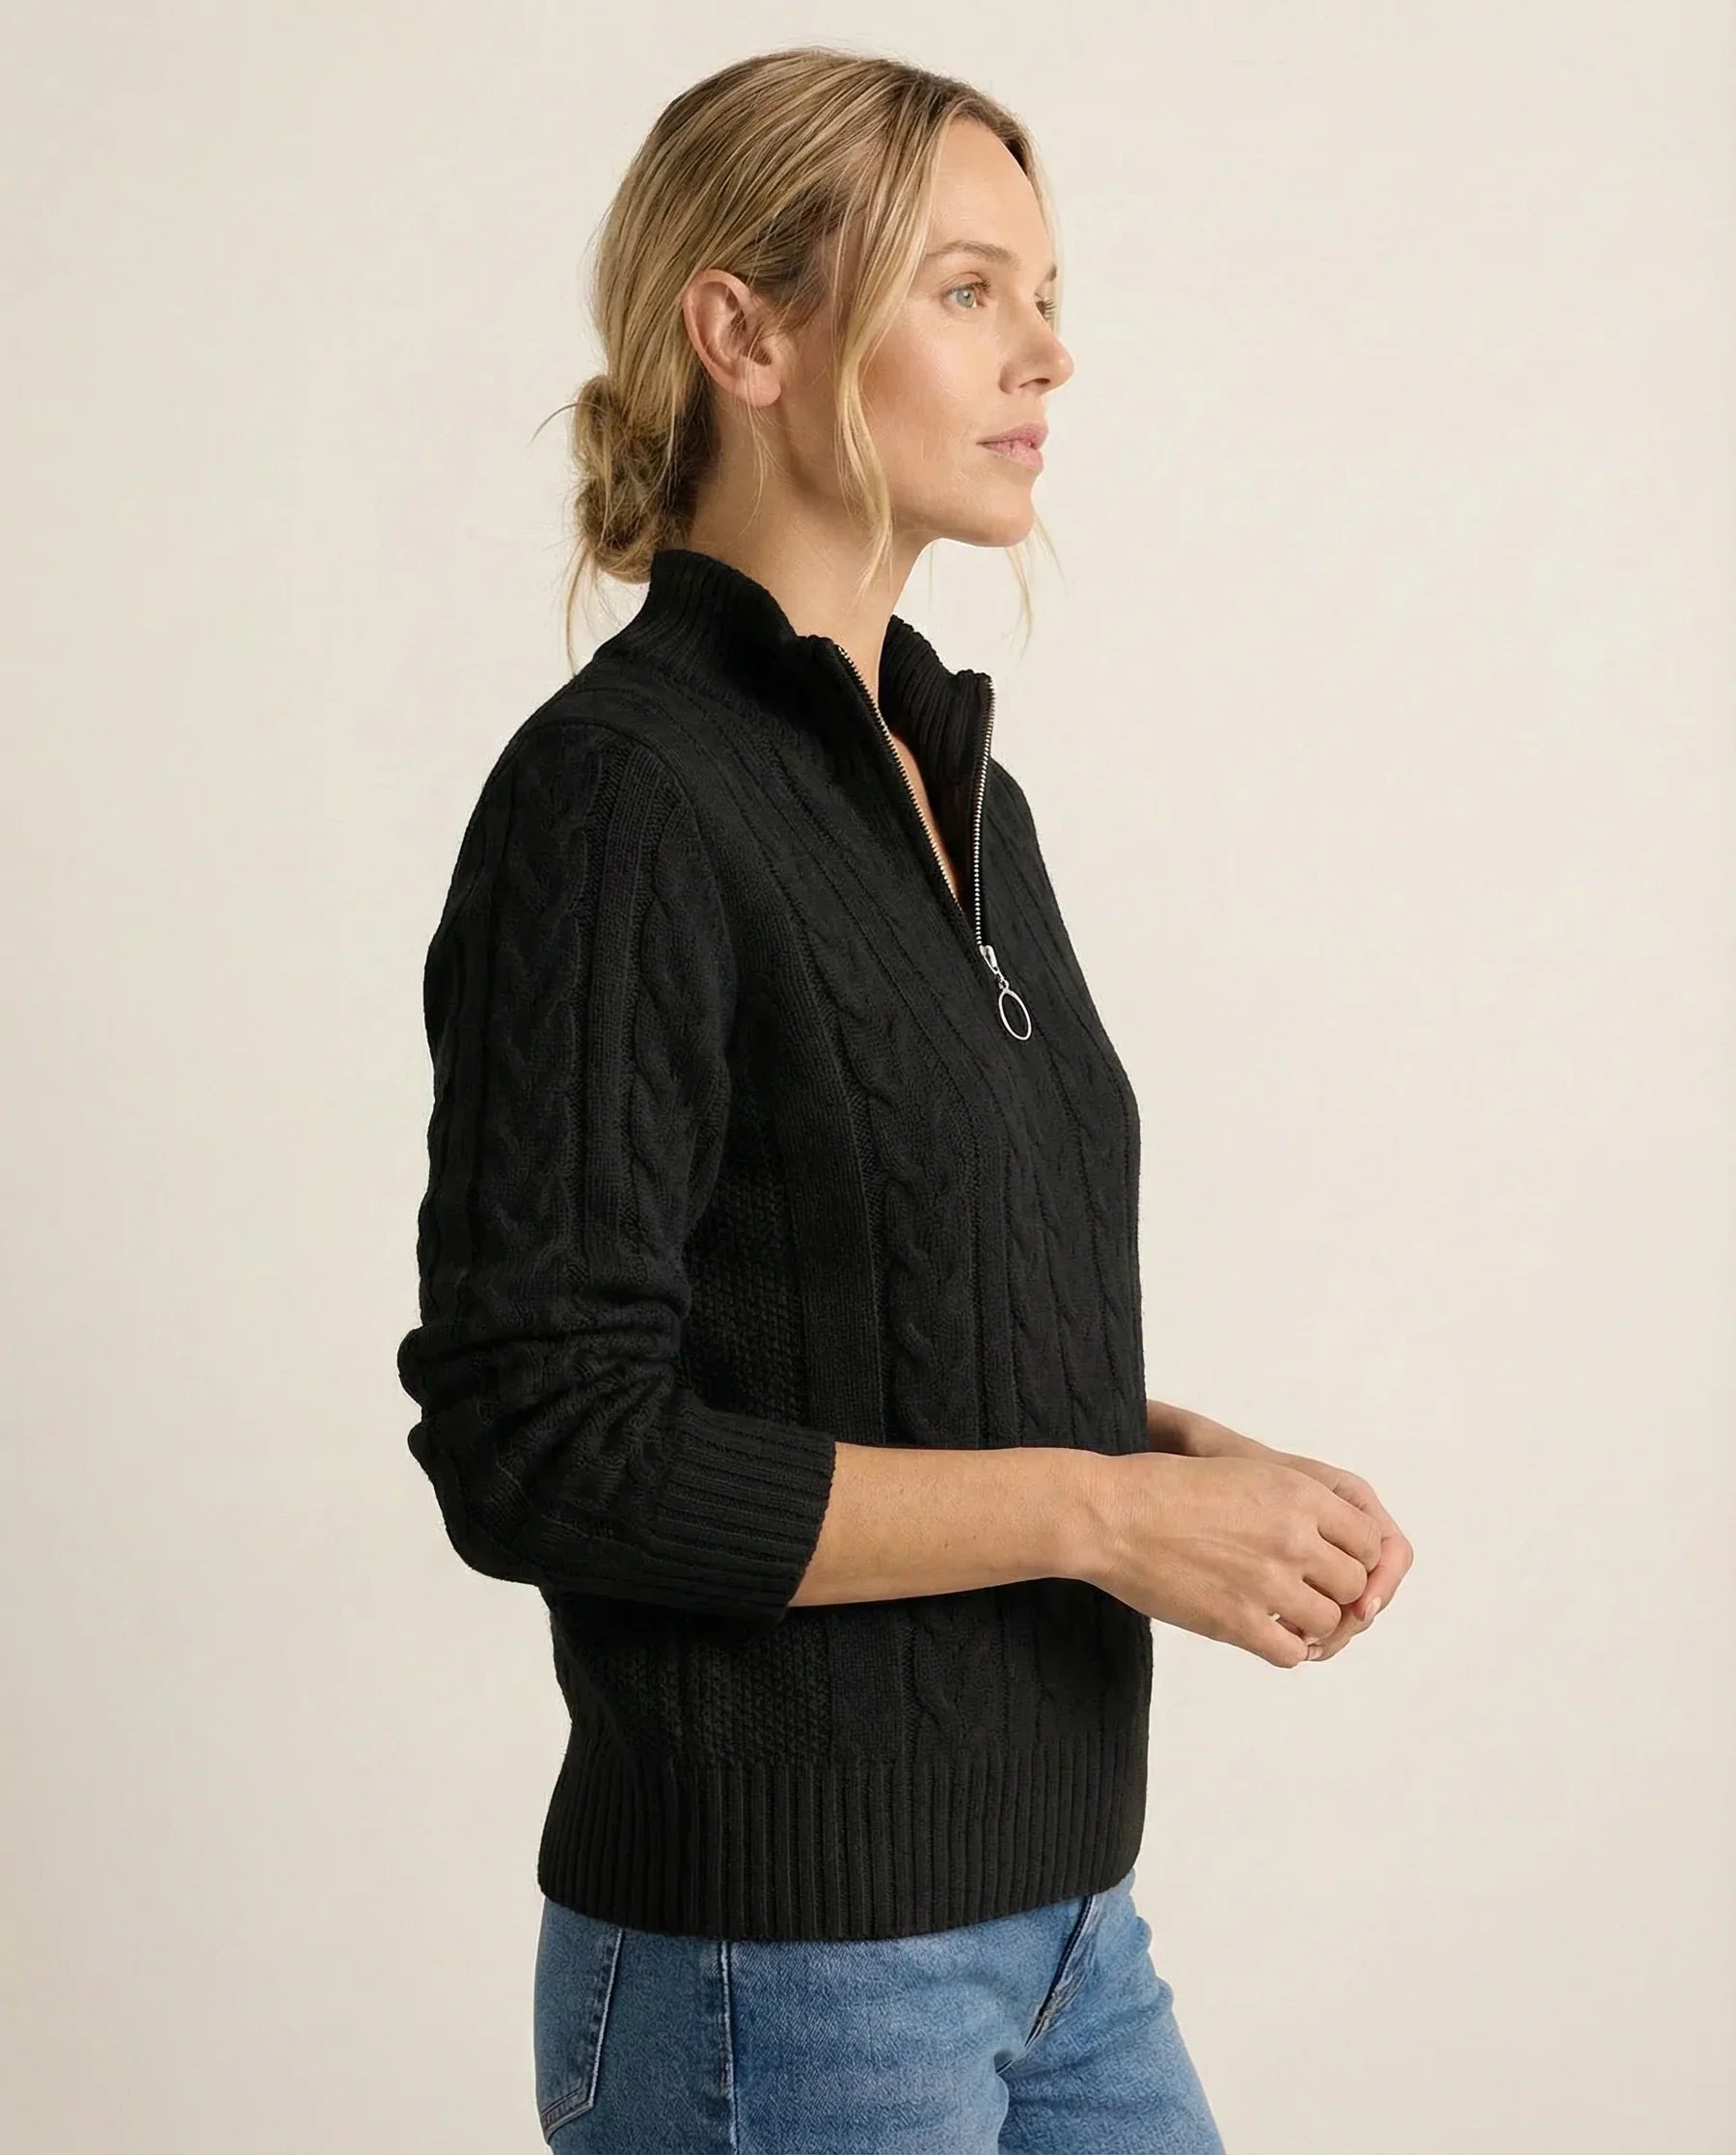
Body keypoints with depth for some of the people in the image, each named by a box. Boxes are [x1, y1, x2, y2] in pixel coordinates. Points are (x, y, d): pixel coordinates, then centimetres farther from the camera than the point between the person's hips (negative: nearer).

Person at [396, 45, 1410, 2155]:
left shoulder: (958, 782, 10)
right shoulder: (619, 793, -16)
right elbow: (542, 1443, -21)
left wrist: (1199, 1456, 0)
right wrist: (1106, 1509, -18)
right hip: (778, 1968, -8)